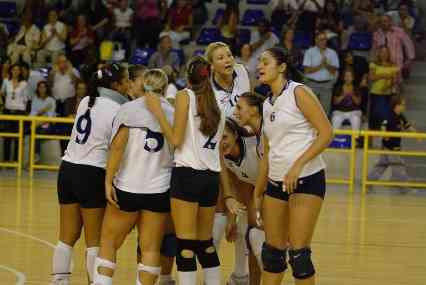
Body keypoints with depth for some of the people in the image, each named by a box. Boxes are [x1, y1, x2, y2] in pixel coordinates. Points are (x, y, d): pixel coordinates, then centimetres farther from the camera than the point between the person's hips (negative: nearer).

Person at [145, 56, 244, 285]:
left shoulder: (185, 96, 0)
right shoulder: (217, 109, 18)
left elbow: (176, 140, -9)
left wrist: (158, 112, -3)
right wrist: (228, 195, 20)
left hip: (187, 175, -6)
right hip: (211, 179, 6)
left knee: (186, 246, -7)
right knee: (205, 244, 15)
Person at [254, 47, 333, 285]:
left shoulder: (298, 93, -7)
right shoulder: (267, 105, 15)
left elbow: (326, 133, -14)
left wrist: (298, 165, -21)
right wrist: (258, 194, 20)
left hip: (307, 180, -7)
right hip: (276, 183, 7)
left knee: (298, 253, -10)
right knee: (273, 251, 9)